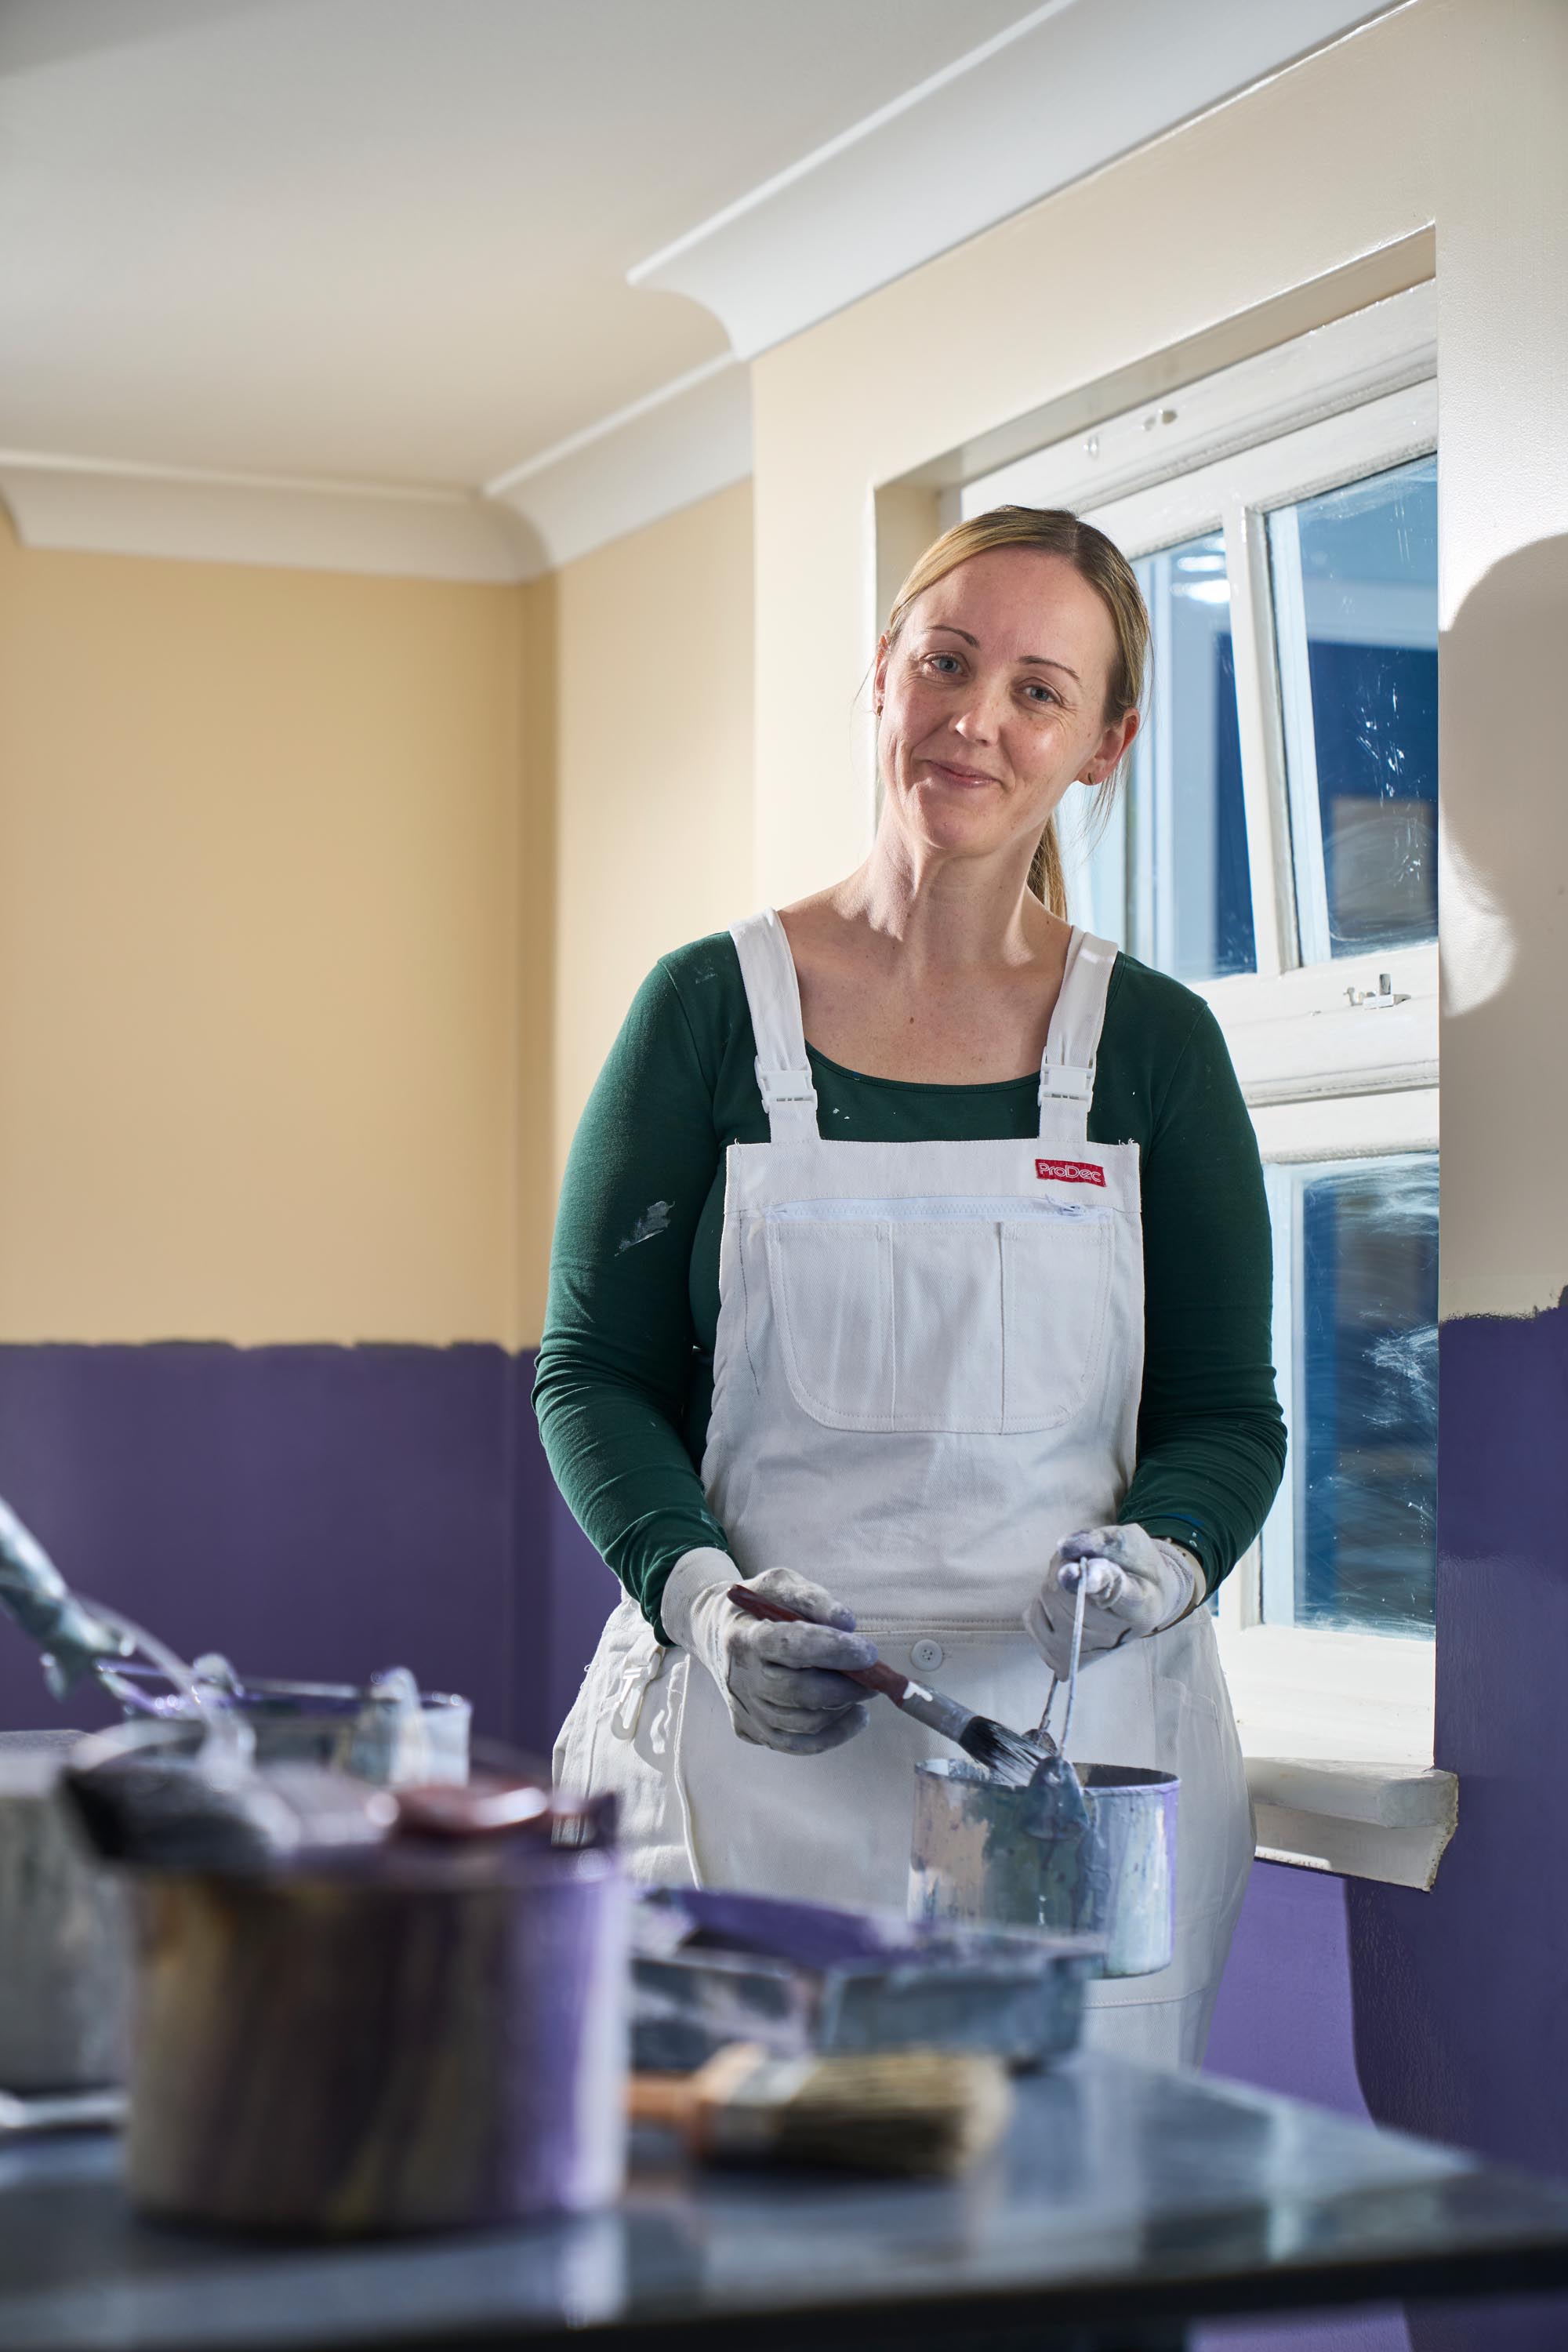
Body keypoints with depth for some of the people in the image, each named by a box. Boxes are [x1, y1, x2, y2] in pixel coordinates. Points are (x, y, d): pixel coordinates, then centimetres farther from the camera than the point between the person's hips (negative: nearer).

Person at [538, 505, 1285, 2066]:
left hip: (1074, 1744, 1)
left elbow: (1229, 1411, 10)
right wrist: (702, 1595, -12)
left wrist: (1159, 1557, -11)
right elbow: (593, 1370, 5)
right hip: (758, 1754, -1)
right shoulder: (713, 1006, 4)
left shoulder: (1154, 1044, 7)